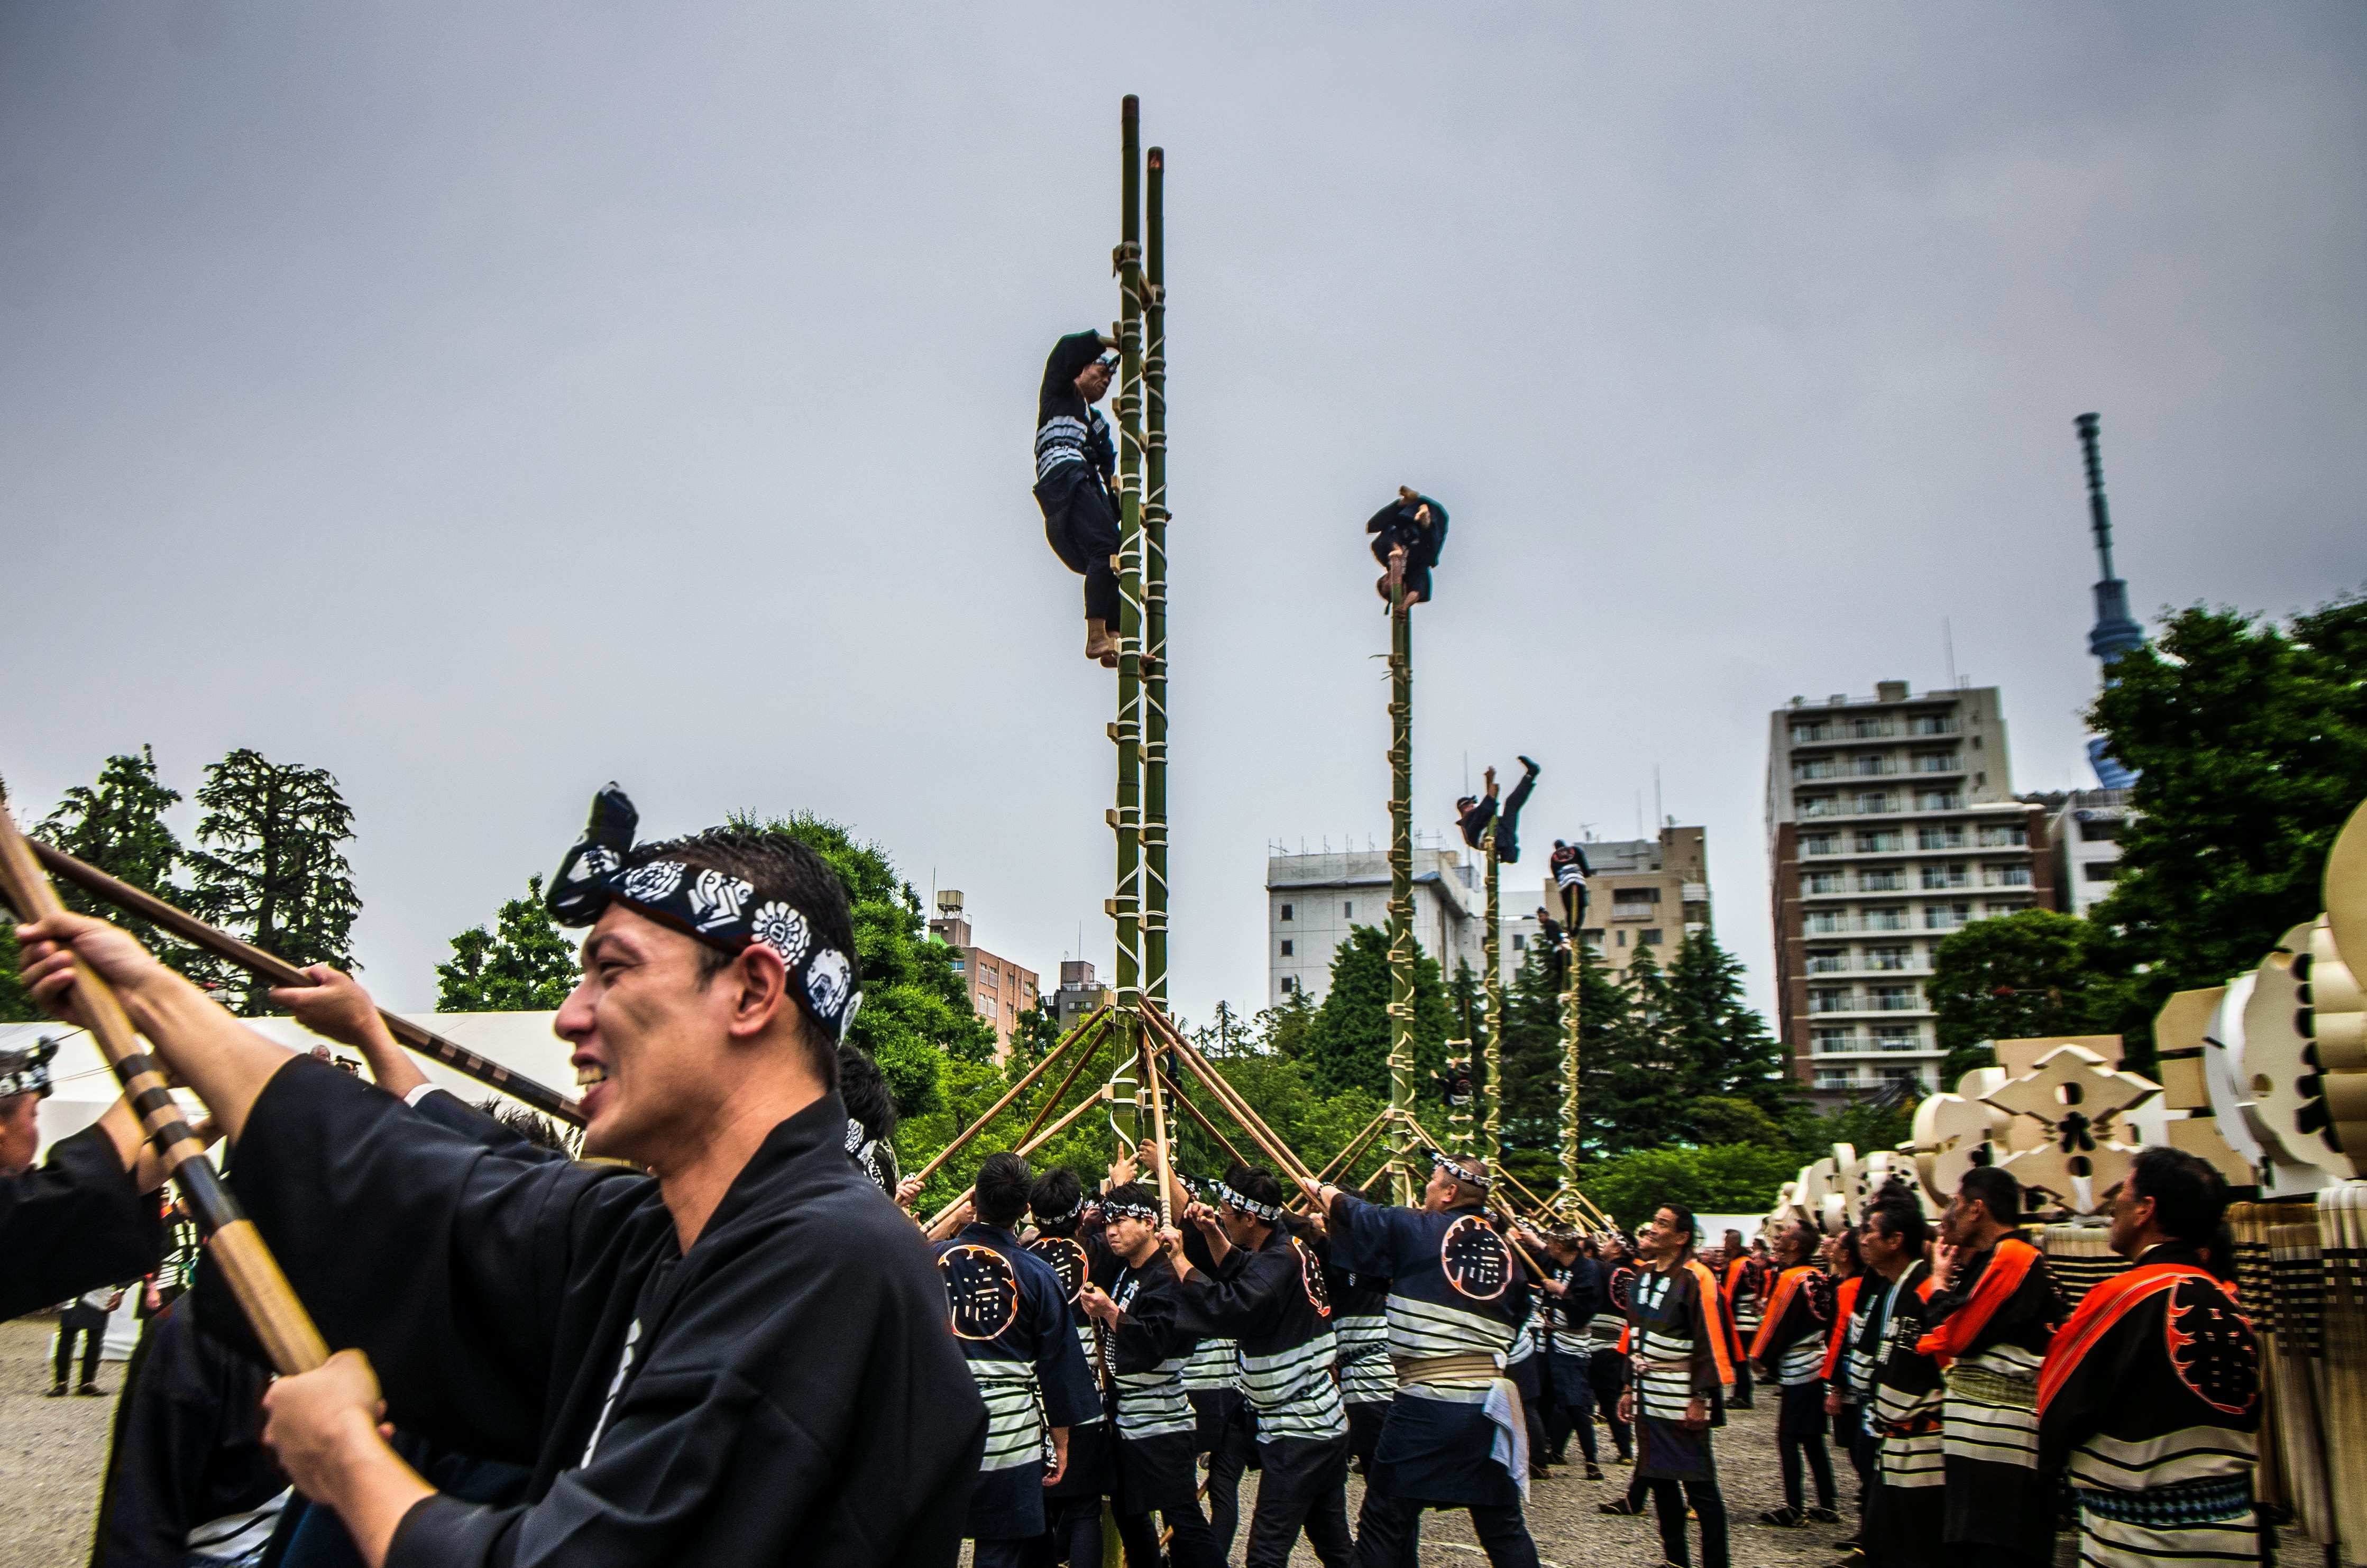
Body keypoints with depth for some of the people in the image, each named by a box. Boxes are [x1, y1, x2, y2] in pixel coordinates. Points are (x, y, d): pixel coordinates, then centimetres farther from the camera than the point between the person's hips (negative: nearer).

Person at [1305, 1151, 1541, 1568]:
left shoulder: (1418, 1231, -4)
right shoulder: (1503, 1249, 10)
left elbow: (1354, 1216, 6)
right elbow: (1516, 1314, 16)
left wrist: (1320, 1191, 26)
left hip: (1426, 1403, -6)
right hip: (1488, 1405, 6)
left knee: (1383, 1525, 4)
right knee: (1505, 1529, 15)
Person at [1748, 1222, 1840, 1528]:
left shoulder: (1791, 1278, -16)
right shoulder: (1821, 1278, 8)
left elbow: (1779, 1323, -13)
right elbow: (1828, 1322, 14)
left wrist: (1763, 1359, 0)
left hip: (1796, 1370, -8)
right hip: (1818, 1367, 8)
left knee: (1789, 1439, -2)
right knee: (1813, 1439, 14)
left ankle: (1794, 1509, 0)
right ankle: (1827, 1506, 17)